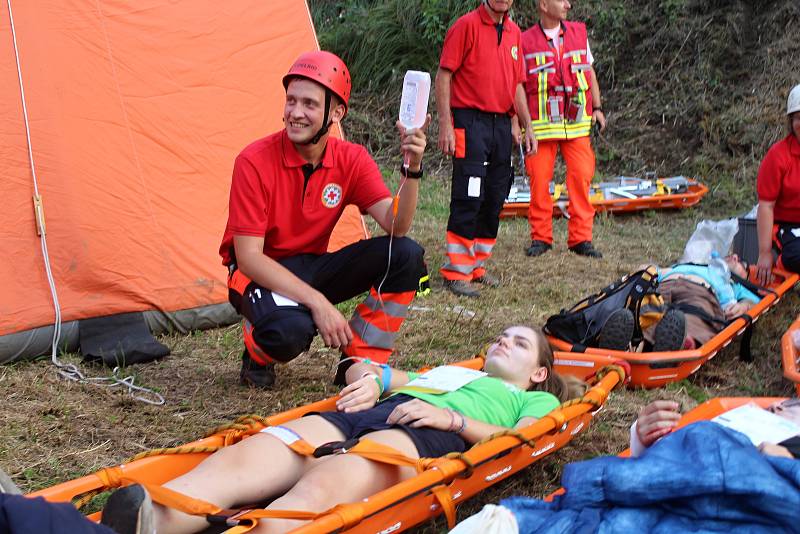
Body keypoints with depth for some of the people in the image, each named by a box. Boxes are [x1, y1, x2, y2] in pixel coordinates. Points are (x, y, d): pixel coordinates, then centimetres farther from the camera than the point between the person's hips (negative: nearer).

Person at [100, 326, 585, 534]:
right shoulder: (455, 373, 45)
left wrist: (452, 418, -7)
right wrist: (379, 378, 11)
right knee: (243, 462, -29)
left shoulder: (537, 400, 32)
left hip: (430, 433, -4)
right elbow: (360, 373, 35)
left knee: (326, 483, -40)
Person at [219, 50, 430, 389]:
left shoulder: (351, 159, -7)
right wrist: (317, 301, -31)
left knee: (405, 254, -18)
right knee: (289, 329, -40)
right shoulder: (255, 162, -21)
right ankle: (258, 354, 1)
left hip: (312, 267, 5)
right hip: (262, 273, -5)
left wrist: (412, 169, -33)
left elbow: (396, 226, -17)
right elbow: (248, 257, -23)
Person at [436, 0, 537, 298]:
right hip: (470, 122, -7)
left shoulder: (514, 32, 15)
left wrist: (528, 127, 16)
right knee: (469, 198, -11)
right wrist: (445, 124, -15)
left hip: (502, 125, 7)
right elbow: (444, 75, -8)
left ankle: (476, 267, 18)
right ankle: (456, 273, -5)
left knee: (494, 200, 8)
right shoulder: (467, 25, -5)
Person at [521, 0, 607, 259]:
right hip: (541, 123, -2)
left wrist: (597, 107, 13)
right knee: (539, 179, -2)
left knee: (581, 177, -5)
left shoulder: (579, 33, 13)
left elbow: (590, 72, 19)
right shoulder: (526, 41, 4)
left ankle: (581, 238, 3)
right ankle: (540, 237, 10)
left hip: (576, 122, 2)